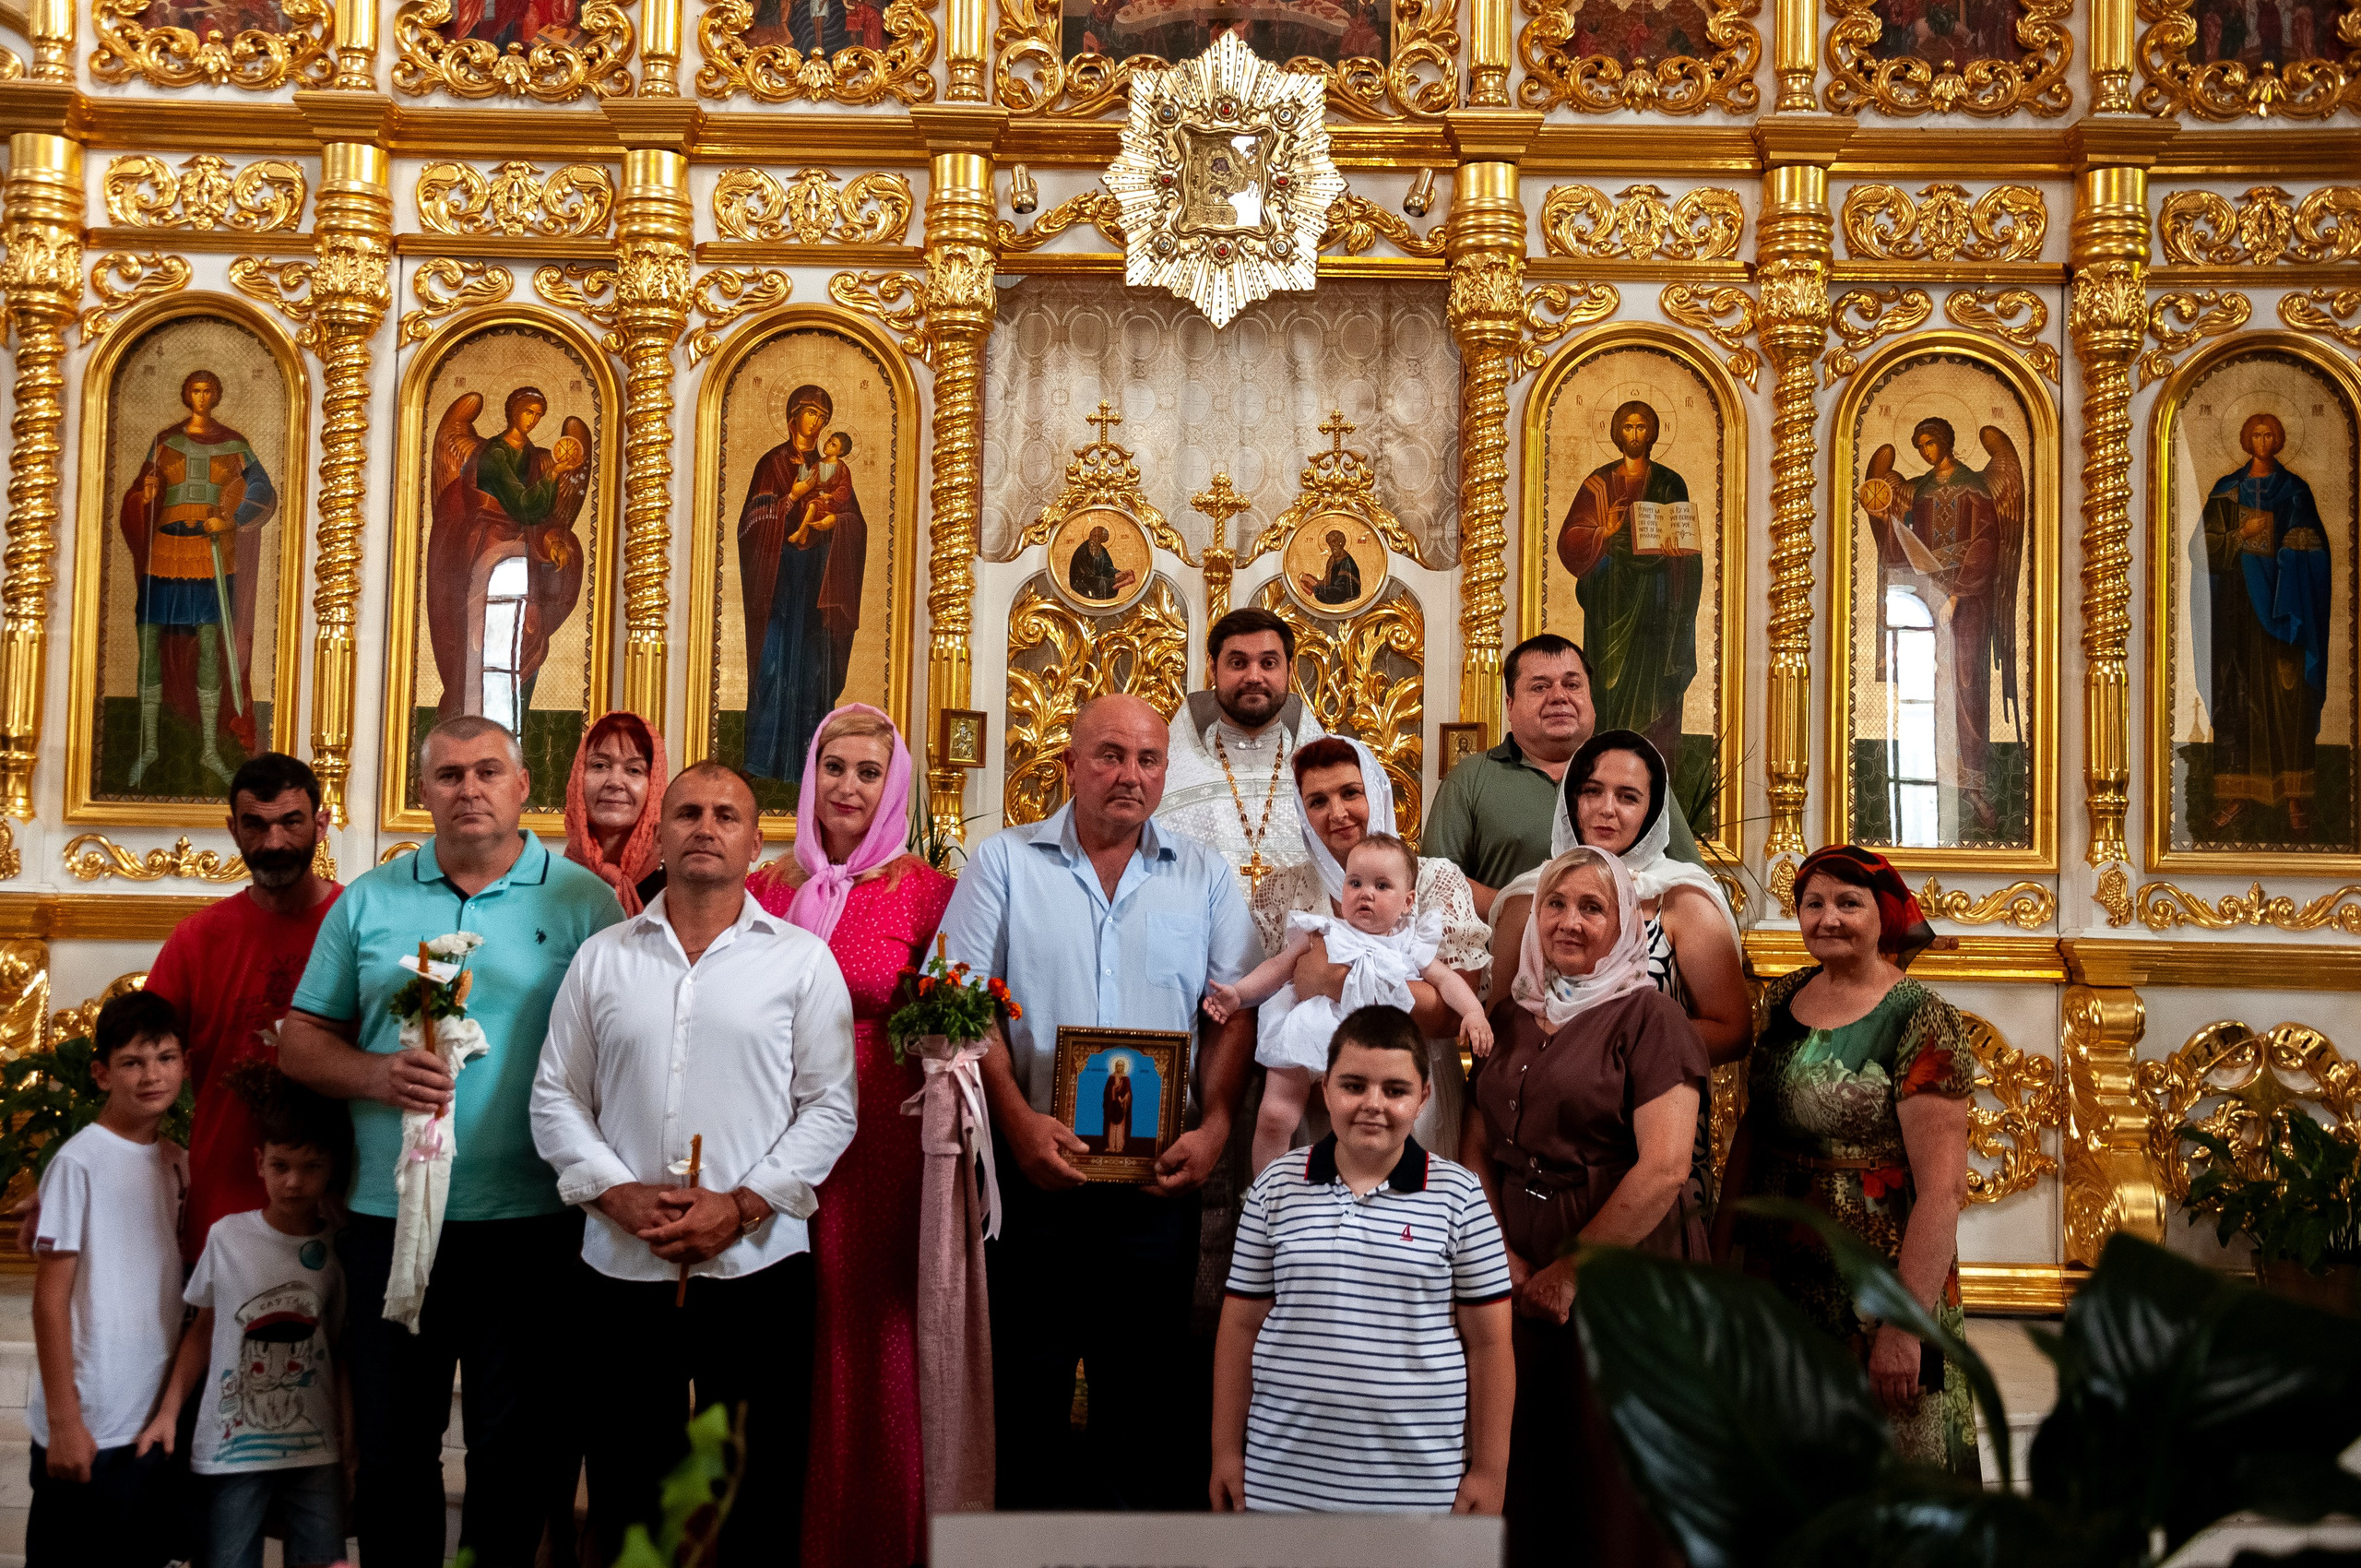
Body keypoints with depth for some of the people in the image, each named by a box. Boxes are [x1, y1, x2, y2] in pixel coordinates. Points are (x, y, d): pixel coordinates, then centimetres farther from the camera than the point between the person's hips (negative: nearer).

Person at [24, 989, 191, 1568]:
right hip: (89, 1427, -6)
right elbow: (50, 1297, -11)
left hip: (160, 1418, 6)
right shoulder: (78, 1162, -10)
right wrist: (63, 1420, -13)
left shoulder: (178, 1163, 8)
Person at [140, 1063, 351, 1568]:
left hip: (314, 1450, 0)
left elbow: (341, 1353, 4)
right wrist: (168, 1411, 4)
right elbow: (203, 1330, 10)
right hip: (232, 1445, 0)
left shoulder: (337, 1251, -1)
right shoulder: (227, 1237, -1)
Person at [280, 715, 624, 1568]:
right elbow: (301, 1042, 10)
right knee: (390, 1450, 12)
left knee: (518, 1452, 6)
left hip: (532, 1225, -2)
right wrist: (378, 1076, -12)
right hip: (388, 1220, 3)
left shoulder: (582, 902, 0)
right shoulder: (367, 902, 9)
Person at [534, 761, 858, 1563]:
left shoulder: (802, 959, 3)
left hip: (758, 1264, -2)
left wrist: (741, 1204, -11)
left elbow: (829, 1107, -1)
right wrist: (617, 1193, -7)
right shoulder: (602, 957, 9)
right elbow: (556, 1098, 9)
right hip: (623, 1269, 2)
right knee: (625, 1501, 10)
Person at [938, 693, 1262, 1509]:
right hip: (1032, 1169, -1)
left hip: (1158, 1180, 1)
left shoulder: (1206, 877, 9)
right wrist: (1019, 1120, -13)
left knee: (1149, 1393, 7)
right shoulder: (1004, 863, 4)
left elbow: (1234, 1012, 6)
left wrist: (1214, 1127, -9)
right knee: (1027, 1390, 6)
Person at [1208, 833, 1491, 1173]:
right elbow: (1278, 966, 14)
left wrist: (1473, 1012, -9)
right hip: (1307, 1041, -1)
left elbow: (1447, 980, 10)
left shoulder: (1409, 947, 14)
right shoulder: (1325, 934, 12)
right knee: (1274, 1116, -11)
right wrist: (1237, 994, 3)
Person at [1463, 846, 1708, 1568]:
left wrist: (1571, 1273, -12)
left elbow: (1663, 1168, -15)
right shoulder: (1511, 1017, 12)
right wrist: (1506, 1258, -4)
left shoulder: (1648, 1016, -6)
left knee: (1618, 1493, 0)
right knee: (1527, 1479, 9)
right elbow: (1478, 1148, 11)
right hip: (1522, 1286, 5)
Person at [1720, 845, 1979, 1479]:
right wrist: (1723, 1249, 12)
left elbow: (1943, 1189, -19)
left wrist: (1903, 1325, -23)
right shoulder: (1783, 998, 6)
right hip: (1774, 1278, 6)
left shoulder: (1920, 1022, -14)